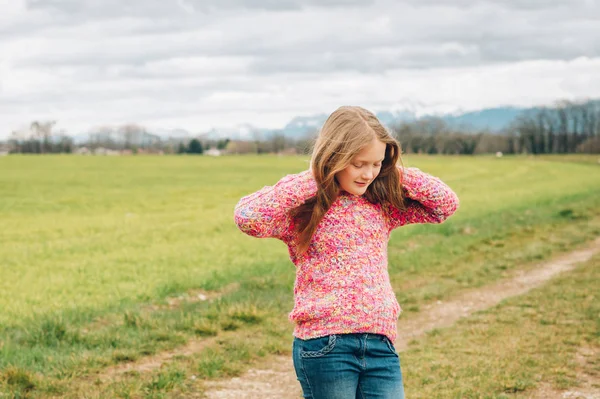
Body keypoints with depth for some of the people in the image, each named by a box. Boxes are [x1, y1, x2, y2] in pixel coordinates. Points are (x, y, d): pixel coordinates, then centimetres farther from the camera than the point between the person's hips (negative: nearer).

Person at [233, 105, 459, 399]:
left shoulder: (383, 205, 12)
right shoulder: (303, 208, -2)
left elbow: (447, 203, 12)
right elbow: (247, 217, -20)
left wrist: (394, 173, 5)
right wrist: (307, 181, -12)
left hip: (380, 344, 4)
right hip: (324, 345, -4)